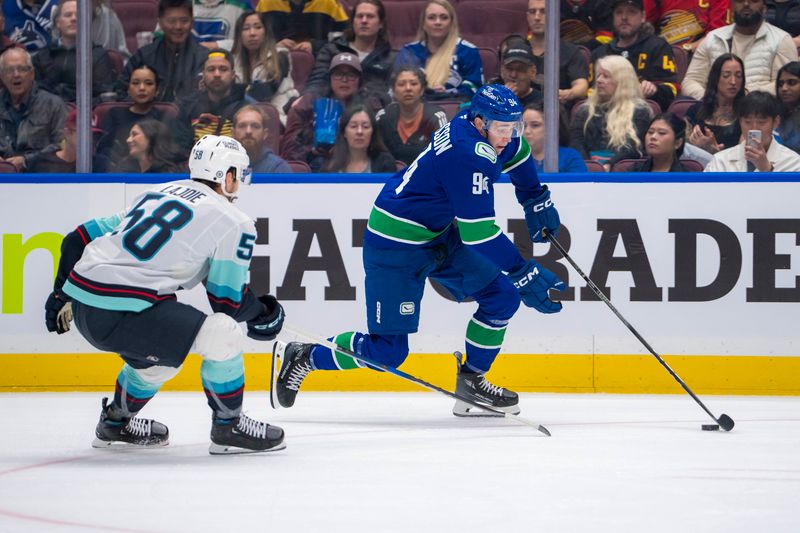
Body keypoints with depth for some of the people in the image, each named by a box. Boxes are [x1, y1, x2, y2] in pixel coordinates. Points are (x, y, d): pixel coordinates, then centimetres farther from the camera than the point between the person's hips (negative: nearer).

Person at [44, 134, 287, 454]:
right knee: (223, 334, -7)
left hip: (82, 307, 9)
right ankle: (228, 427, 5)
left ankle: (115, 423, 49)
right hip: (122, 314, -9)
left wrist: (63, 294, 35)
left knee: (158, 357, 32)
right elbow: (230, 301, 0)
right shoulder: (233, 223, 0)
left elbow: (81, 238, 25)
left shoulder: (157, 193, 22)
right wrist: (265, 315, 21)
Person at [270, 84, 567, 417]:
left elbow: (516, 152, 25)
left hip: (439, 234, 10)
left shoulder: (478, 125, -3)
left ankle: (471, 381, 15)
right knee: (388, 350, -6)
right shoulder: (467, 155, -30)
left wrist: (536, 200, 26)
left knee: (502, 297, 2)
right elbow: (479, 234, -31)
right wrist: (525, 274, -29)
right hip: (395, 245, -10)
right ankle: (303, 358, 12)